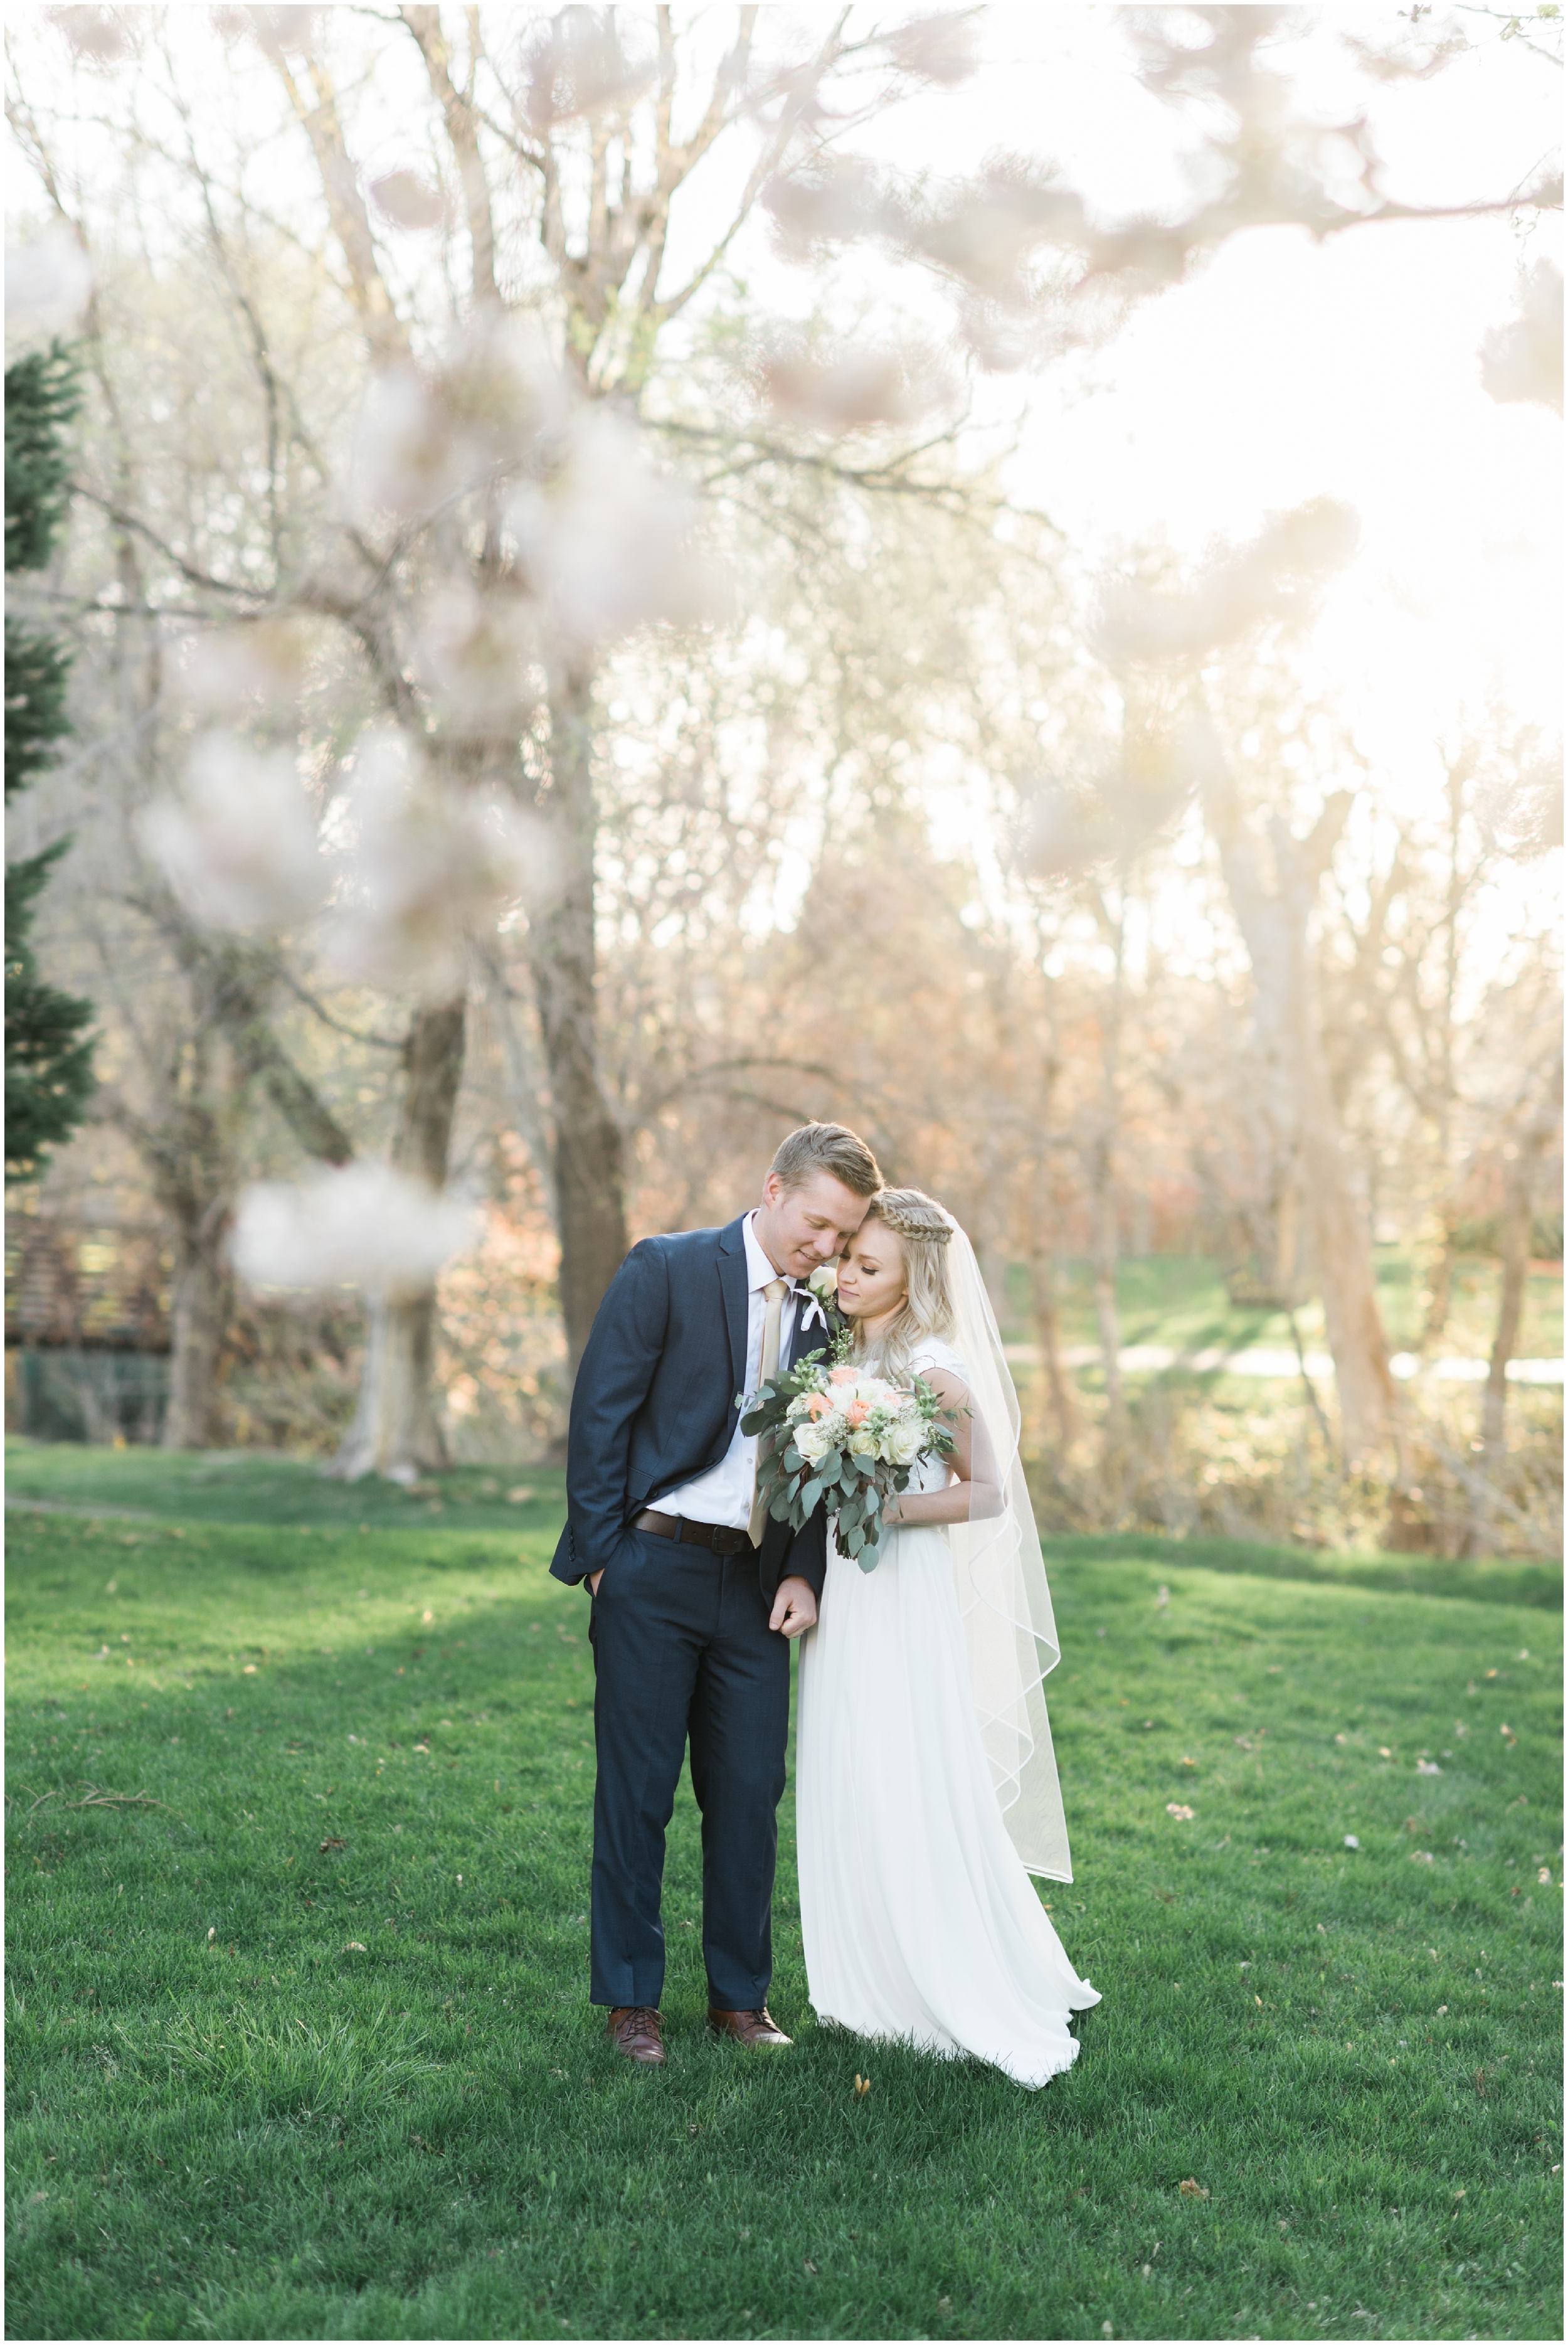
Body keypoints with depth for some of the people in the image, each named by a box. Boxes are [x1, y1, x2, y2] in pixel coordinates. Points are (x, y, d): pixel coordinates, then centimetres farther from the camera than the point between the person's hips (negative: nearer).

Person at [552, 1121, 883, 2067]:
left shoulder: (824, 1316, 9)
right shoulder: (667, 1270, -5)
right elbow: (600, 1411, -7)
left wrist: (805, 1573, -1)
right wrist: (602, 1554, -8)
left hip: (757, 1585, 4)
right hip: (654, 1570, -4)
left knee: (752, 1793, 6)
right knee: (637, 1792, 4)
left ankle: (742, 1995, 20)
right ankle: (633, 2000, 16)